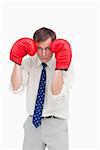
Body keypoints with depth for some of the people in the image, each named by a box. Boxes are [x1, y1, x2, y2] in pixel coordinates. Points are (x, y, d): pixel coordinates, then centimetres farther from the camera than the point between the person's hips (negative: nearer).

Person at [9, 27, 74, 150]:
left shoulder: (66, 66, -7)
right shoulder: (28, 63, 1)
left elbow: (56, 94, -20)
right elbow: (16, 89, -11)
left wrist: (59, 67, -28)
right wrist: (17, 61, -15)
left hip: (56, 124, -2)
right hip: (32, 123, 2)